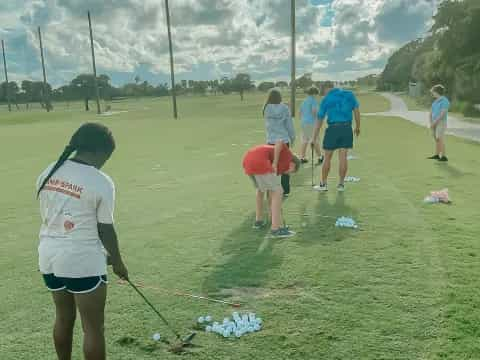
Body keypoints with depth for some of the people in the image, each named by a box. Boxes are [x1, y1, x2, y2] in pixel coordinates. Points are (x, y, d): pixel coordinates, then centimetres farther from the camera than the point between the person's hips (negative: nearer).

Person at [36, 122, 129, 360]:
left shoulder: (47, 173, 3)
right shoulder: (101, 183, -15)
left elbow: (48, 218, 10)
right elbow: (105, 230, -8)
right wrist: (117, 262, 7)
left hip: (49, 256, 7)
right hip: (82, 261, -7)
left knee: (63, 318, 25)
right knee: (93, 328, 6)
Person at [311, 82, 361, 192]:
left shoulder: (326, 100, 3)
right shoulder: (349, 94, 7)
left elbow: (319, 120, 6)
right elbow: (356, 111, 4)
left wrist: (314, 138, 9)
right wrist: (357, 127, 15)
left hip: (333, 129, -2)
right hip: (347, 128, 2)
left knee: (327, 158, 7)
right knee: (343, 157, 5)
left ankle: (323, 184, 14)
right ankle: (341, 184, 11)